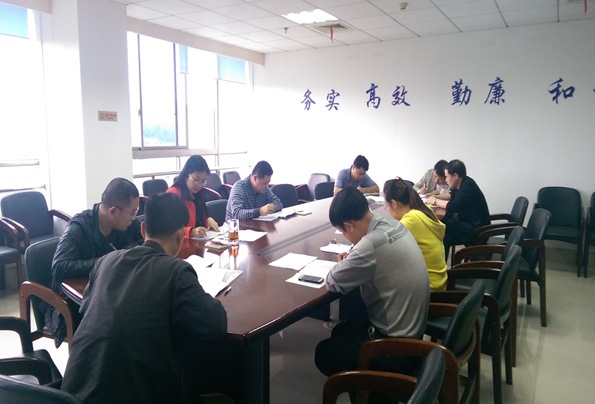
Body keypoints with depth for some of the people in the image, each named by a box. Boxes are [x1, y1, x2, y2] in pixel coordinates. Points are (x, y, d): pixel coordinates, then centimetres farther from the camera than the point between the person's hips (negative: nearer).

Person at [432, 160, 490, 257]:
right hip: (467, 225, 9)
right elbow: (452, 196, 29)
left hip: (478, 230, -9)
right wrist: (435, 196, 12)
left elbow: (455, 206, -29)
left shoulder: (468, 185, -18)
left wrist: (435, 201, -15)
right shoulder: (459, 185, 8)